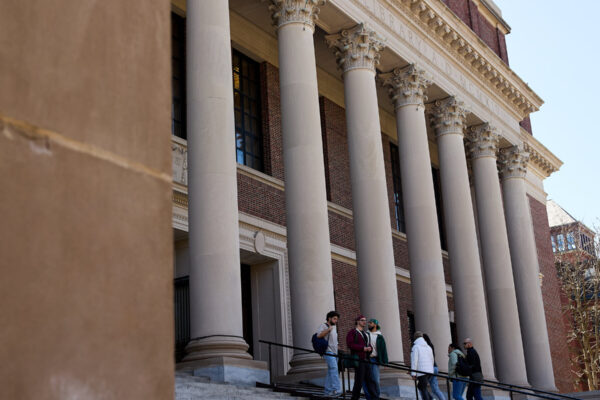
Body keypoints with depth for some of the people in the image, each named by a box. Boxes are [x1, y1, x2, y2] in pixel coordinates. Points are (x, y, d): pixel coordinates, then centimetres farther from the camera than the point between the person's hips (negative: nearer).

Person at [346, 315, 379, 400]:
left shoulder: (365, 334, 23)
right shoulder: (352, 332, -1)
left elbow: (369, 345, 25)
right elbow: (350, 344, -13)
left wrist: (370, 348, 0)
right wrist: (363, 348, -16)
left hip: (366, 359, 7)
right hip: (358, 360, -7)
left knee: (369, 380, 4)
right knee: (359, 380, -7)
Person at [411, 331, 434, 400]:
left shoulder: (415, 347, -6)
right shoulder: (428, 347, 15)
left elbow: (414, 361, -12)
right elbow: (432, 360, 19)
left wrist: (413, 373, -12)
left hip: (421, 372, -7)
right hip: (430, 371, 7)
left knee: (423, 389, -1)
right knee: (420, 386, 20)